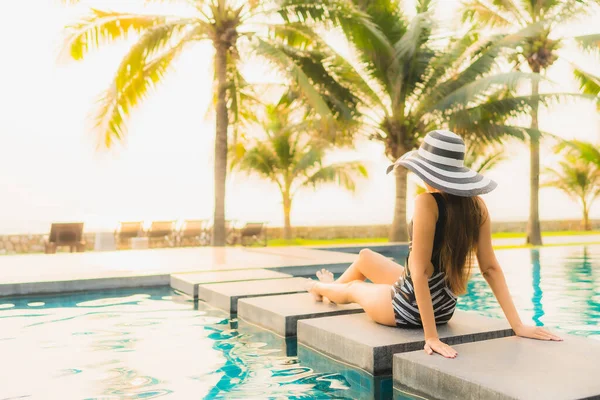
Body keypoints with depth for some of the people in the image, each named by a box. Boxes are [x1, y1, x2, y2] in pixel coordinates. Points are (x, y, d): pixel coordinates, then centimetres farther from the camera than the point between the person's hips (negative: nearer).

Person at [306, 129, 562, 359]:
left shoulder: (427, 203, -26)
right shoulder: (477, 204, -6)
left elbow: (420, 271, -28)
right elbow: (491, 268, -7)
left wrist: (431, 336, -25)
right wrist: (518, 325, -3)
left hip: (411, 307, -6)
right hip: (444, 308, 6)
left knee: (353, 288, 28)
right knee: (366, 257, 29)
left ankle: (321, 288, 65)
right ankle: (328, 288, 60)